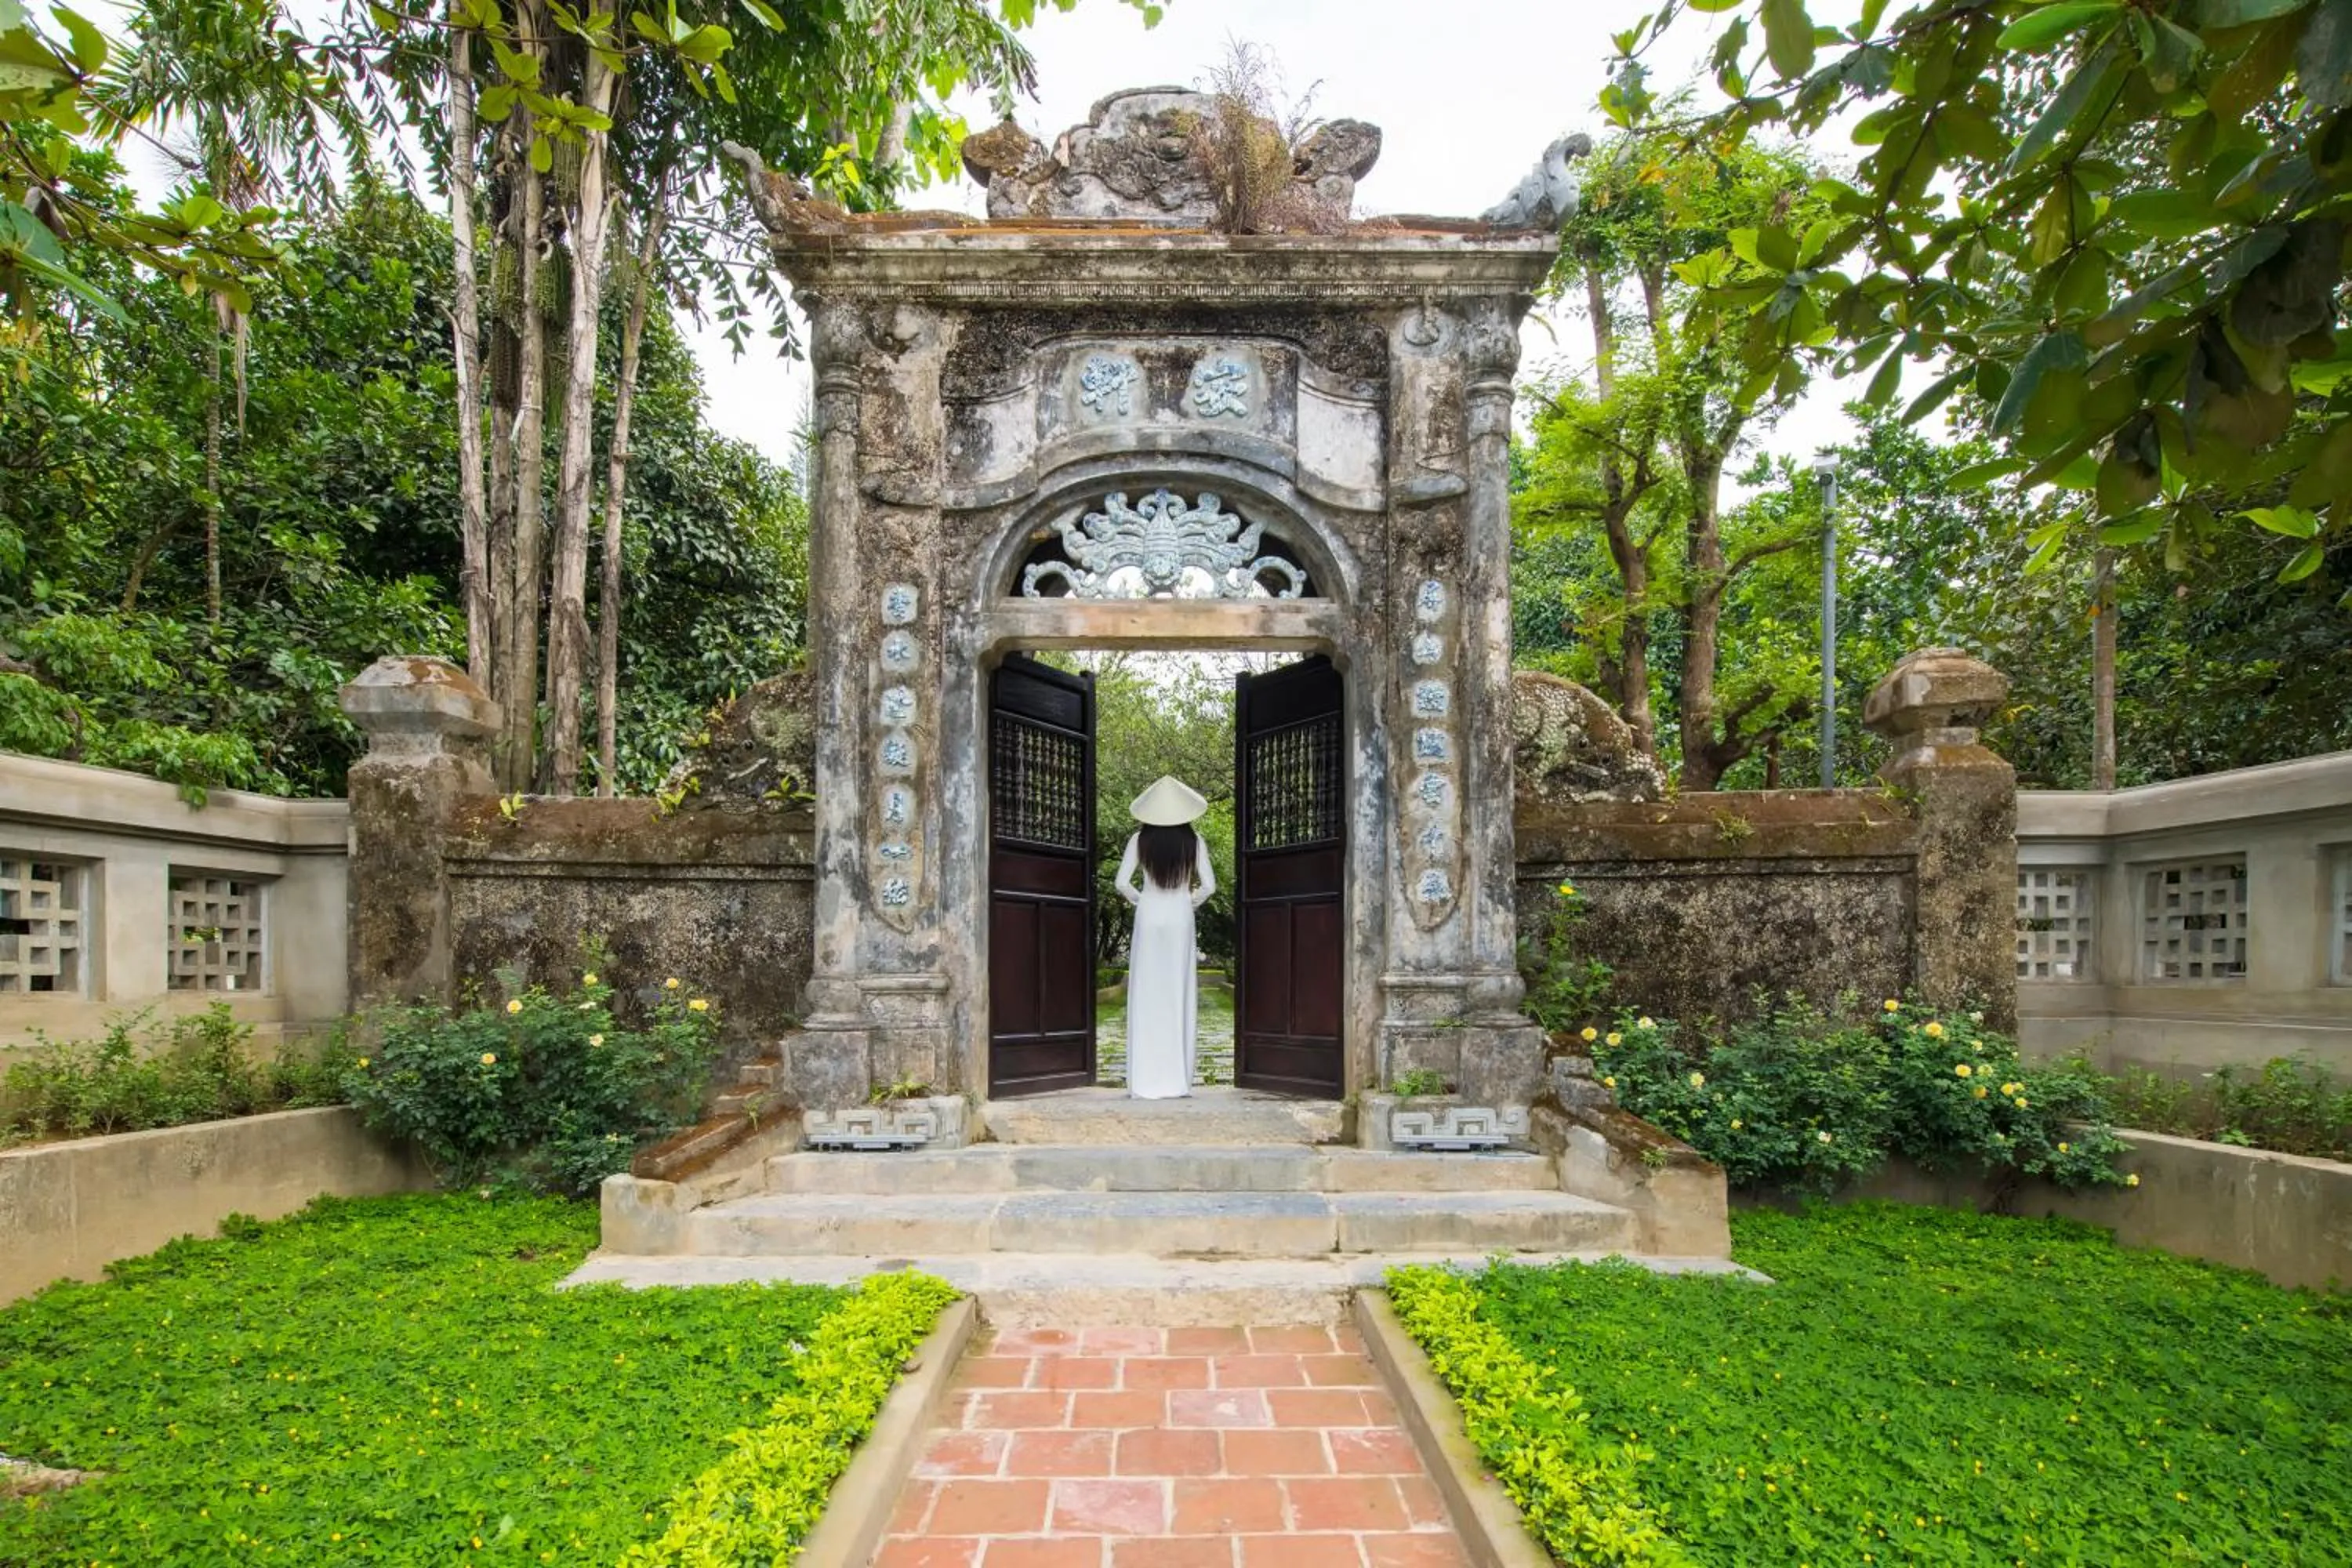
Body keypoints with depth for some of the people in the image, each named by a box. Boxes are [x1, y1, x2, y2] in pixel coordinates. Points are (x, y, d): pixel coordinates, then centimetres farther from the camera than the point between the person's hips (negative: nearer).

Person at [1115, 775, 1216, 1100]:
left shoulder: (1140, 839, -5)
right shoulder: (1193, 841, -4)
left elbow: (1122, 883, -9)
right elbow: (1208, 885, -7)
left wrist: (1139, 899, 9)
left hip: (1149, 917, 0)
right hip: (1180, 918, 0)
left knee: (1145, 996, 5)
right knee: (1179, 995, 6)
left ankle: (1145, 1081, 5)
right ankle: (1177, 1080, 8)